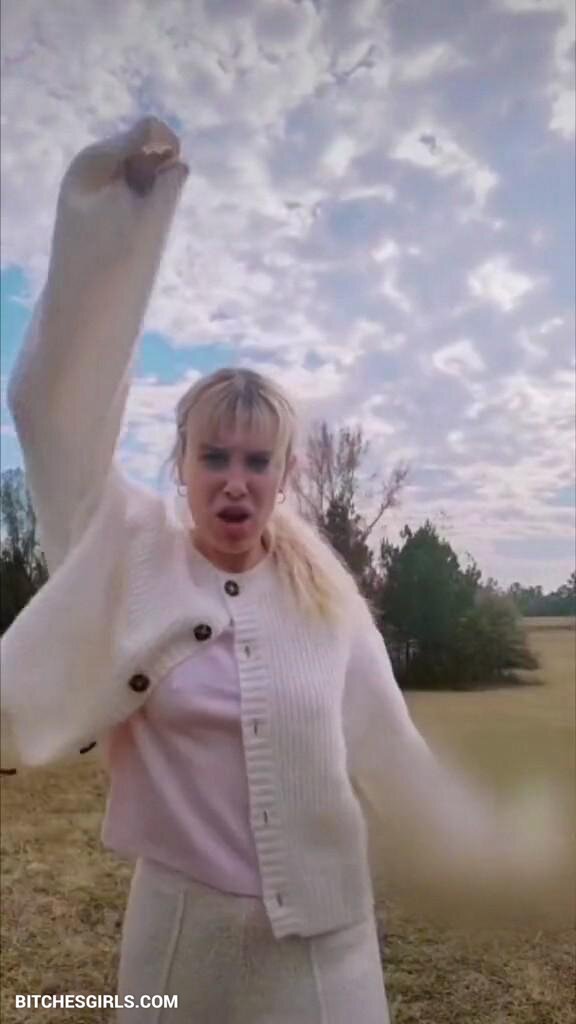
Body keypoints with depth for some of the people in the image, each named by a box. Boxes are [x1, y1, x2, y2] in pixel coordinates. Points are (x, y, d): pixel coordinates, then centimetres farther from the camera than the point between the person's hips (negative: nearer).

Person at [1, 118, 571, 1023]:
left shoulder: (328, 600, -4)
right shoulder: (133, 558, -7)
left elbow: (390, 754, 5)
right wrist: (110, 206, -22)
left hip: (325, 934, 1)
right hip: (182, 926, 0)